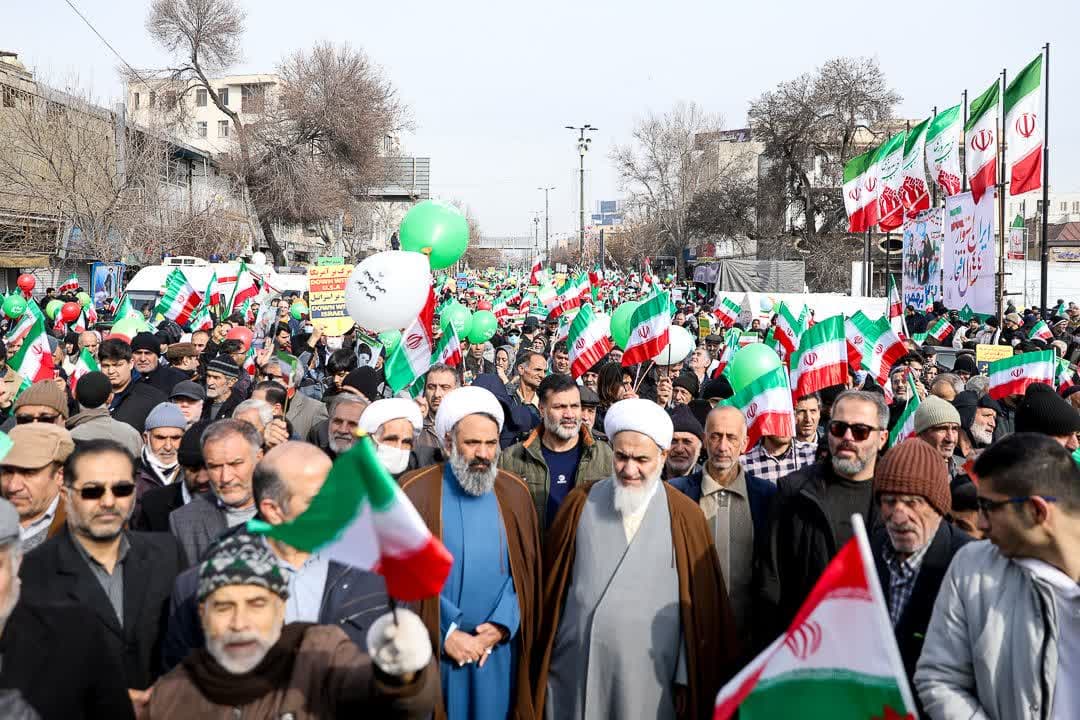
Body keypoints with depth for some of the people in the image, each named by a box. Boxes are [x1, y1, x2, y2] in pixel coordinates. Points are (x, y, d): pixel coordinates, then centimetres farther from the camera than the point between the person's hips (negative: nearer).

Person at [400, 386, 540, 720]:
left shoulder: (515, 493, 3)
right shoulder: (416, 491, -7)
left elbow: (526, 570, 4)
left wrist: (501, 625, -9)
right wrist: (444, 633, -12)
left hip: (498, 650, 3)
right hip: (432, 648, -2)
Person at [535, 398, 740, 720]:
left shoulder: (685, 516, -3)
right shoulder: (581, 503, 2)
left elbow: (699, 606, -1)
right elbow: (553, 583, 8)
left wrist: (687, 677, -2)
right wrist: (543, 655, 8)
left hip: (648, 677, -1)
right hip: (573, 669, 2)